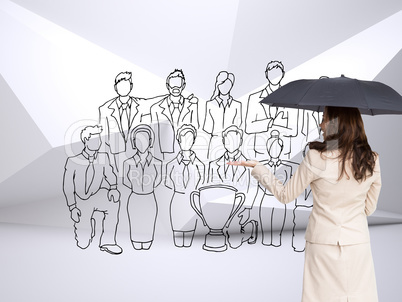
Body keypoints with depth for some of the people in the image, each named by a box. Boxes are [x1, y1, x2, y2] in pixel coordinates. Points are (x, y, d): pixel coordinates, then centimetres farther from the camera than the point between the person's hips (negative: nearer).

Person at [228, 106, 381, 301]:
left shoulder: (317, 158, -13)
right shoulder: (372, 161, -2)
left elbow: (285, 195, -2)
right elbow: (369, 208, 9)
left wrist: (257, 167, 8)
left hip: (323, 244, -2)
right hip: (358, 245, 3)